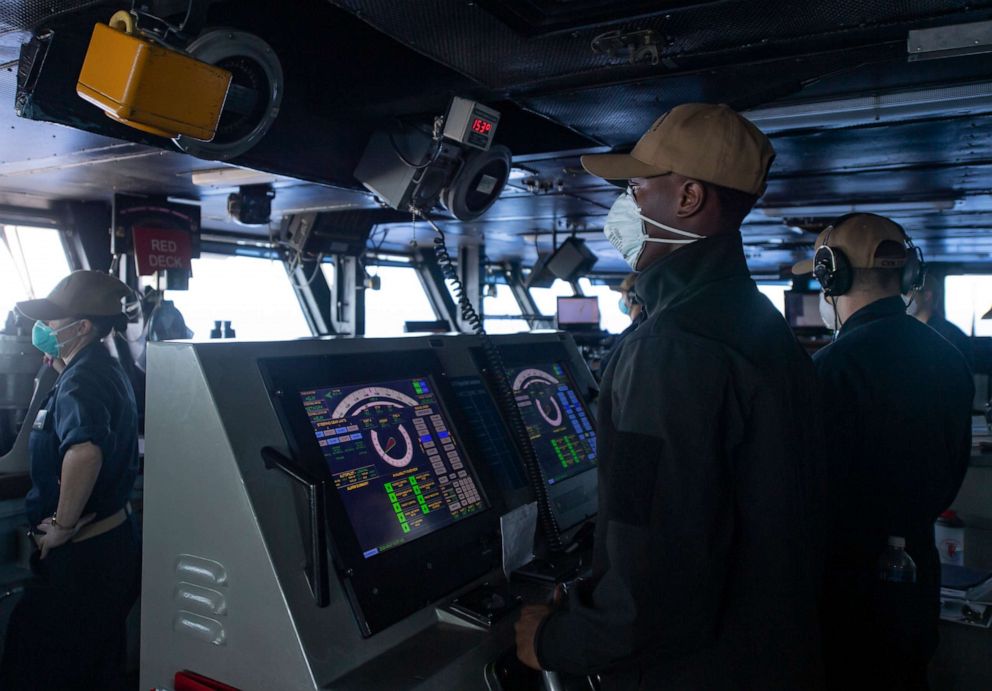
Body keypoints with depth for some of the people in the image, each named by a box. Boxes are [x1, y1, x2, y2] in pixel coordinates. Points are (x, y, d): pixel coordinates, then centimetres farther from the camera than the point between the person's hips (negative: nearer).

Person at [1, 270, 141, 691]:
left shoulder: (80, 380, -21)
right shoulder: (107, 370, 9)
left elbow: (84, 452, -41)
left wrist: (63, 526, -28)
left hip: (82, 555, -10)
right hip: (115, 541, 10)